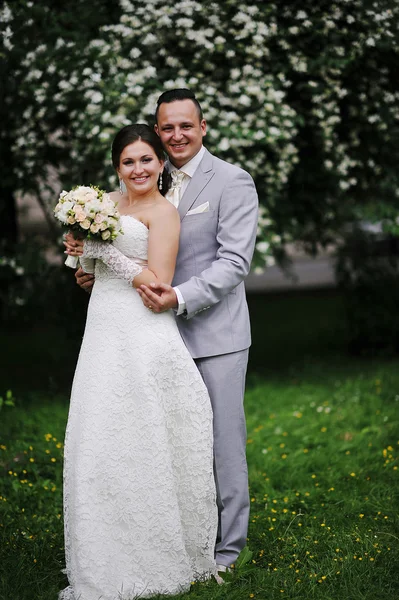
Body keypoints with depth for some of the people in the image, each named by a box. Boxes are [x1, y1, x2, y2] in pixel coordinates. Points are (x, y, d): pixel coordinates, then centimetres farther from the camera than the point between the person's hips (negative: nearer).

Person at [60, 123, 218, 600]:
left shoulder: (163, 212, -5)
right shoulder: (108, 203, 16)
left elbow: (158, 282, -14)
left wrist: (105, 252, -13)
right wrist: (83, 252, 3)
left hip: (142, 340, -7)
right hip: (103, 333, 7)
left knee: (139, 447, -4)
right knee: (98, 447, 7)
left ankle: (154, 557, 8)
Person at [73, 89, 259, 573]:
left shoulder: (232, 182, -5)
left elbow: (233, 262, -13)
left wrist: (181, 298, -24)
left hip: (215, 335, -5)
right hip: (163, 333, 5)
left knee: (222, 440, 3)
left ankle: (226, 544, 16)